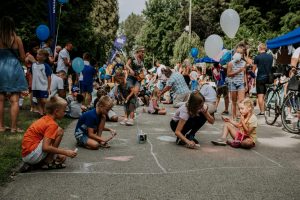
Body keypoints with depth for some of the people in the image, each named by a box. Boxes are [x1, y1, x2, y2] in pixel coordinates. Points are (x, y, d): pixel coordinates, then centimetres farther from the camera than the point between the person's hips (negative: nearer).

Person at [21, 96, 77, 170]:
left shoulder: (44, 119, 12)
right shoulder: (52, 124, -17)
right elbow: (45, 147, -27)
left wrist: (59, 154, 11)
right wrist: (65, 152, -20)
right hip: (32, 155, -9)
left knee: (62, 157, 15)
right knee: (59, 131, -15)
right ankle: (48, 162, -10)